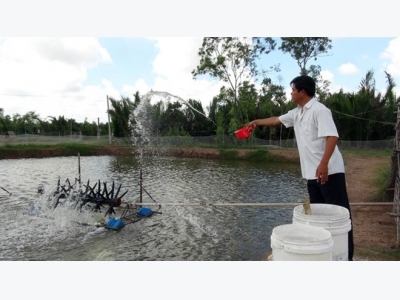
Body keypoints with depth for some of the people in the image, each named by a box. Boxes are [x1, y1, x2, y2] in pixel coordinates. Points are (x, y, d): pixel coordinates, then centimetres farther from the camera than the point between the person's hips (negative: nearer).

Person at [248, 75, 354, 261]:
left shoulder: (319, 110, -12)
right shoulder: (297, 113, 14)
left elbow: (332, 137, -21)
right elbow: (277, 120, 30)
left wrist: (323, 164, -29)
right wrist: (257, 122, 36)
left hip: (329, 171, -9)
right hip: (312, 173, 9)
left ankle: (346, 256, 8)